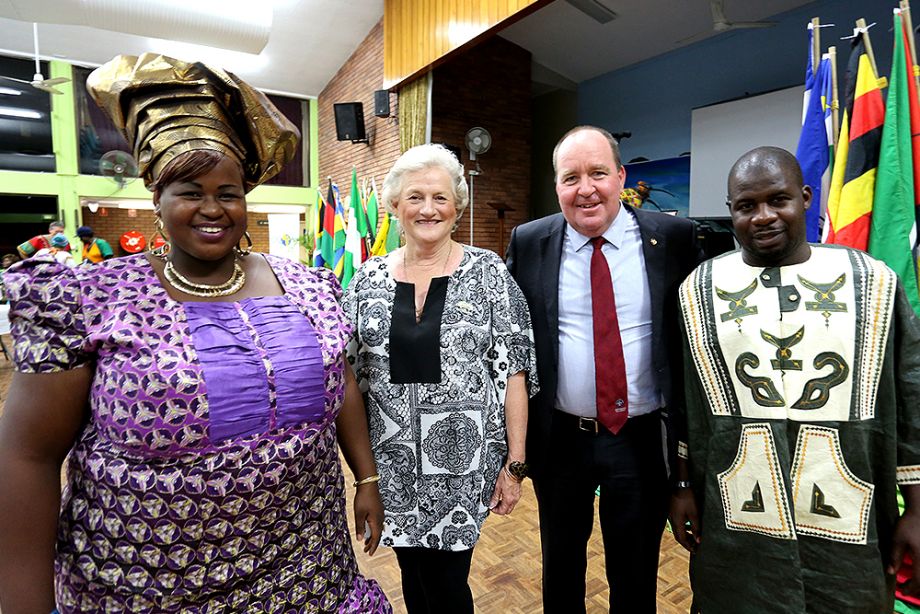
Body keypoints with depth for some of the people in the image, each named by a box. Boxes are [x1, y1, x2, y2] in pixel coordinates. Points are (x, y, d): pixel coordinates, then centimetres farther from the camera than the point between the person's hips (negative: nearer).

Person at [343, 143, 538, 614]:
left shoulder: (488, 272, -6)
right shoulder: (368, 278, 2)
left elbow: (512, 371, -6)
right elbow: (349, 372, 7)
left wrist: (514, 463, -8)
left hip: (461, 459, -3)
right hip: (393, 462, 3)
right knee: (413, 573, 19)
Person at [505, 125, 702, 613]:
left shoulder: (674, 238, -6)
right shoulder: (528, 243, -5)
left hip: (643, 439, 0)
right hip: (558, 438, 1)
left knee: (637, 574, 22)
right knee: (560, 565, 24)